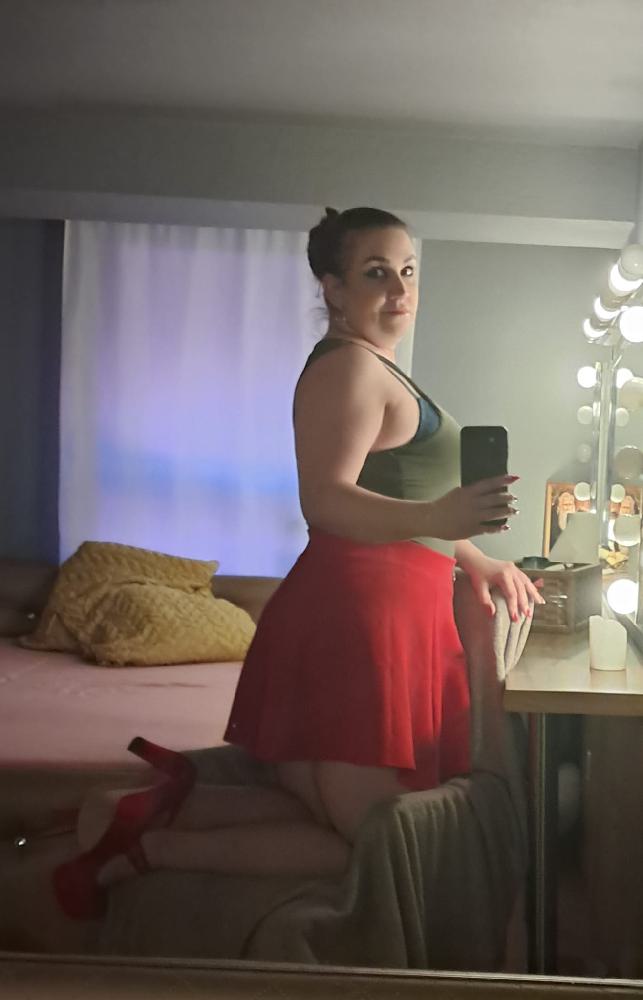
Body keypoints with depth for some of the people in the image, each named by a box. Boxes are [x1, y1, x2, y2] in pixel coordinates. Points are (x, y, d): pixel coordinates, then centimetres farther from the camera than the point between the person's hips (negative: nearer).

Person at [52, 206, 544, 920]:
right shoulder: (348, 365, -9)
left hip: (391, 613, 10)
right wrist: (434, 519, -38)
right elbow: (325, 499, -23)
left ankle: (172, 801, 3)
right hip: (357, 613, -10)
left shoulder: (375, 371, 24)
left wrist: (477, 560, 23)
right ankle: (151, 847, -7)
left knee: (344, 815, 8)